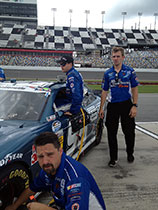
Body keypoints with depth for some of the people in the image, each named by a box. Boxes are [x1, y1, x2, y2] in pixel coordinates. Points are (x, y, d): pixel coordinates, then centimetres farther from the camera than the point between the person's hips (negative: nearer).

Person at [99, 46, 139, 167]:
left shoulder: (130, 71, 0)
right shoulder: (108, 73, 6)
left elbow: (134, 89, 1)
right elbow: (104, 91, 9)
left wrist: (134, 105, -8)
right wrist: (101, 108, 5)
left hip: (126, 104, -2)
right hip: (112, 106, 2)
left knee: (129, 131, 7)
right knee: (111, 133, 5)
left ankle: (130, 153, 32)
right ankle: (113, 158, 19)